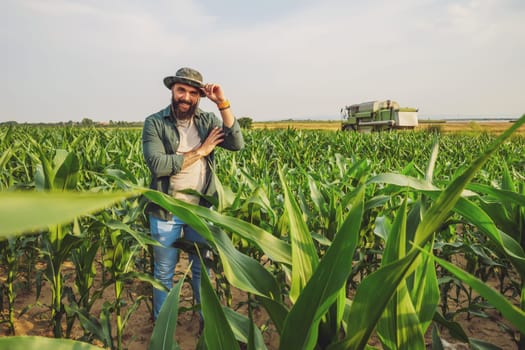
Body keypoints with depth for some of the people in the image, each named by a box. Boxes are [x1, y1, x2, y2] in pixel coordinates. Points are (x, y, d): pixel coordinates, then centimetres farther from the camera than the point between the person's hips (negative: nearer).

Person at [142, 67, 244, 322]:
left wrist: (223, 104, -18)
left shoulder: (208, 121, 2)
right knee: (164, 272, 14)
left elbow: (237, 144, -13)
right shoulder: (154, 123, -6)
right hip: (166, 210, -2)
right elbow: (158, 165, -20)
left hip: (202, 208, 2)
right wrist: (200, 151, -15)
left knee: (202, 268, 17)